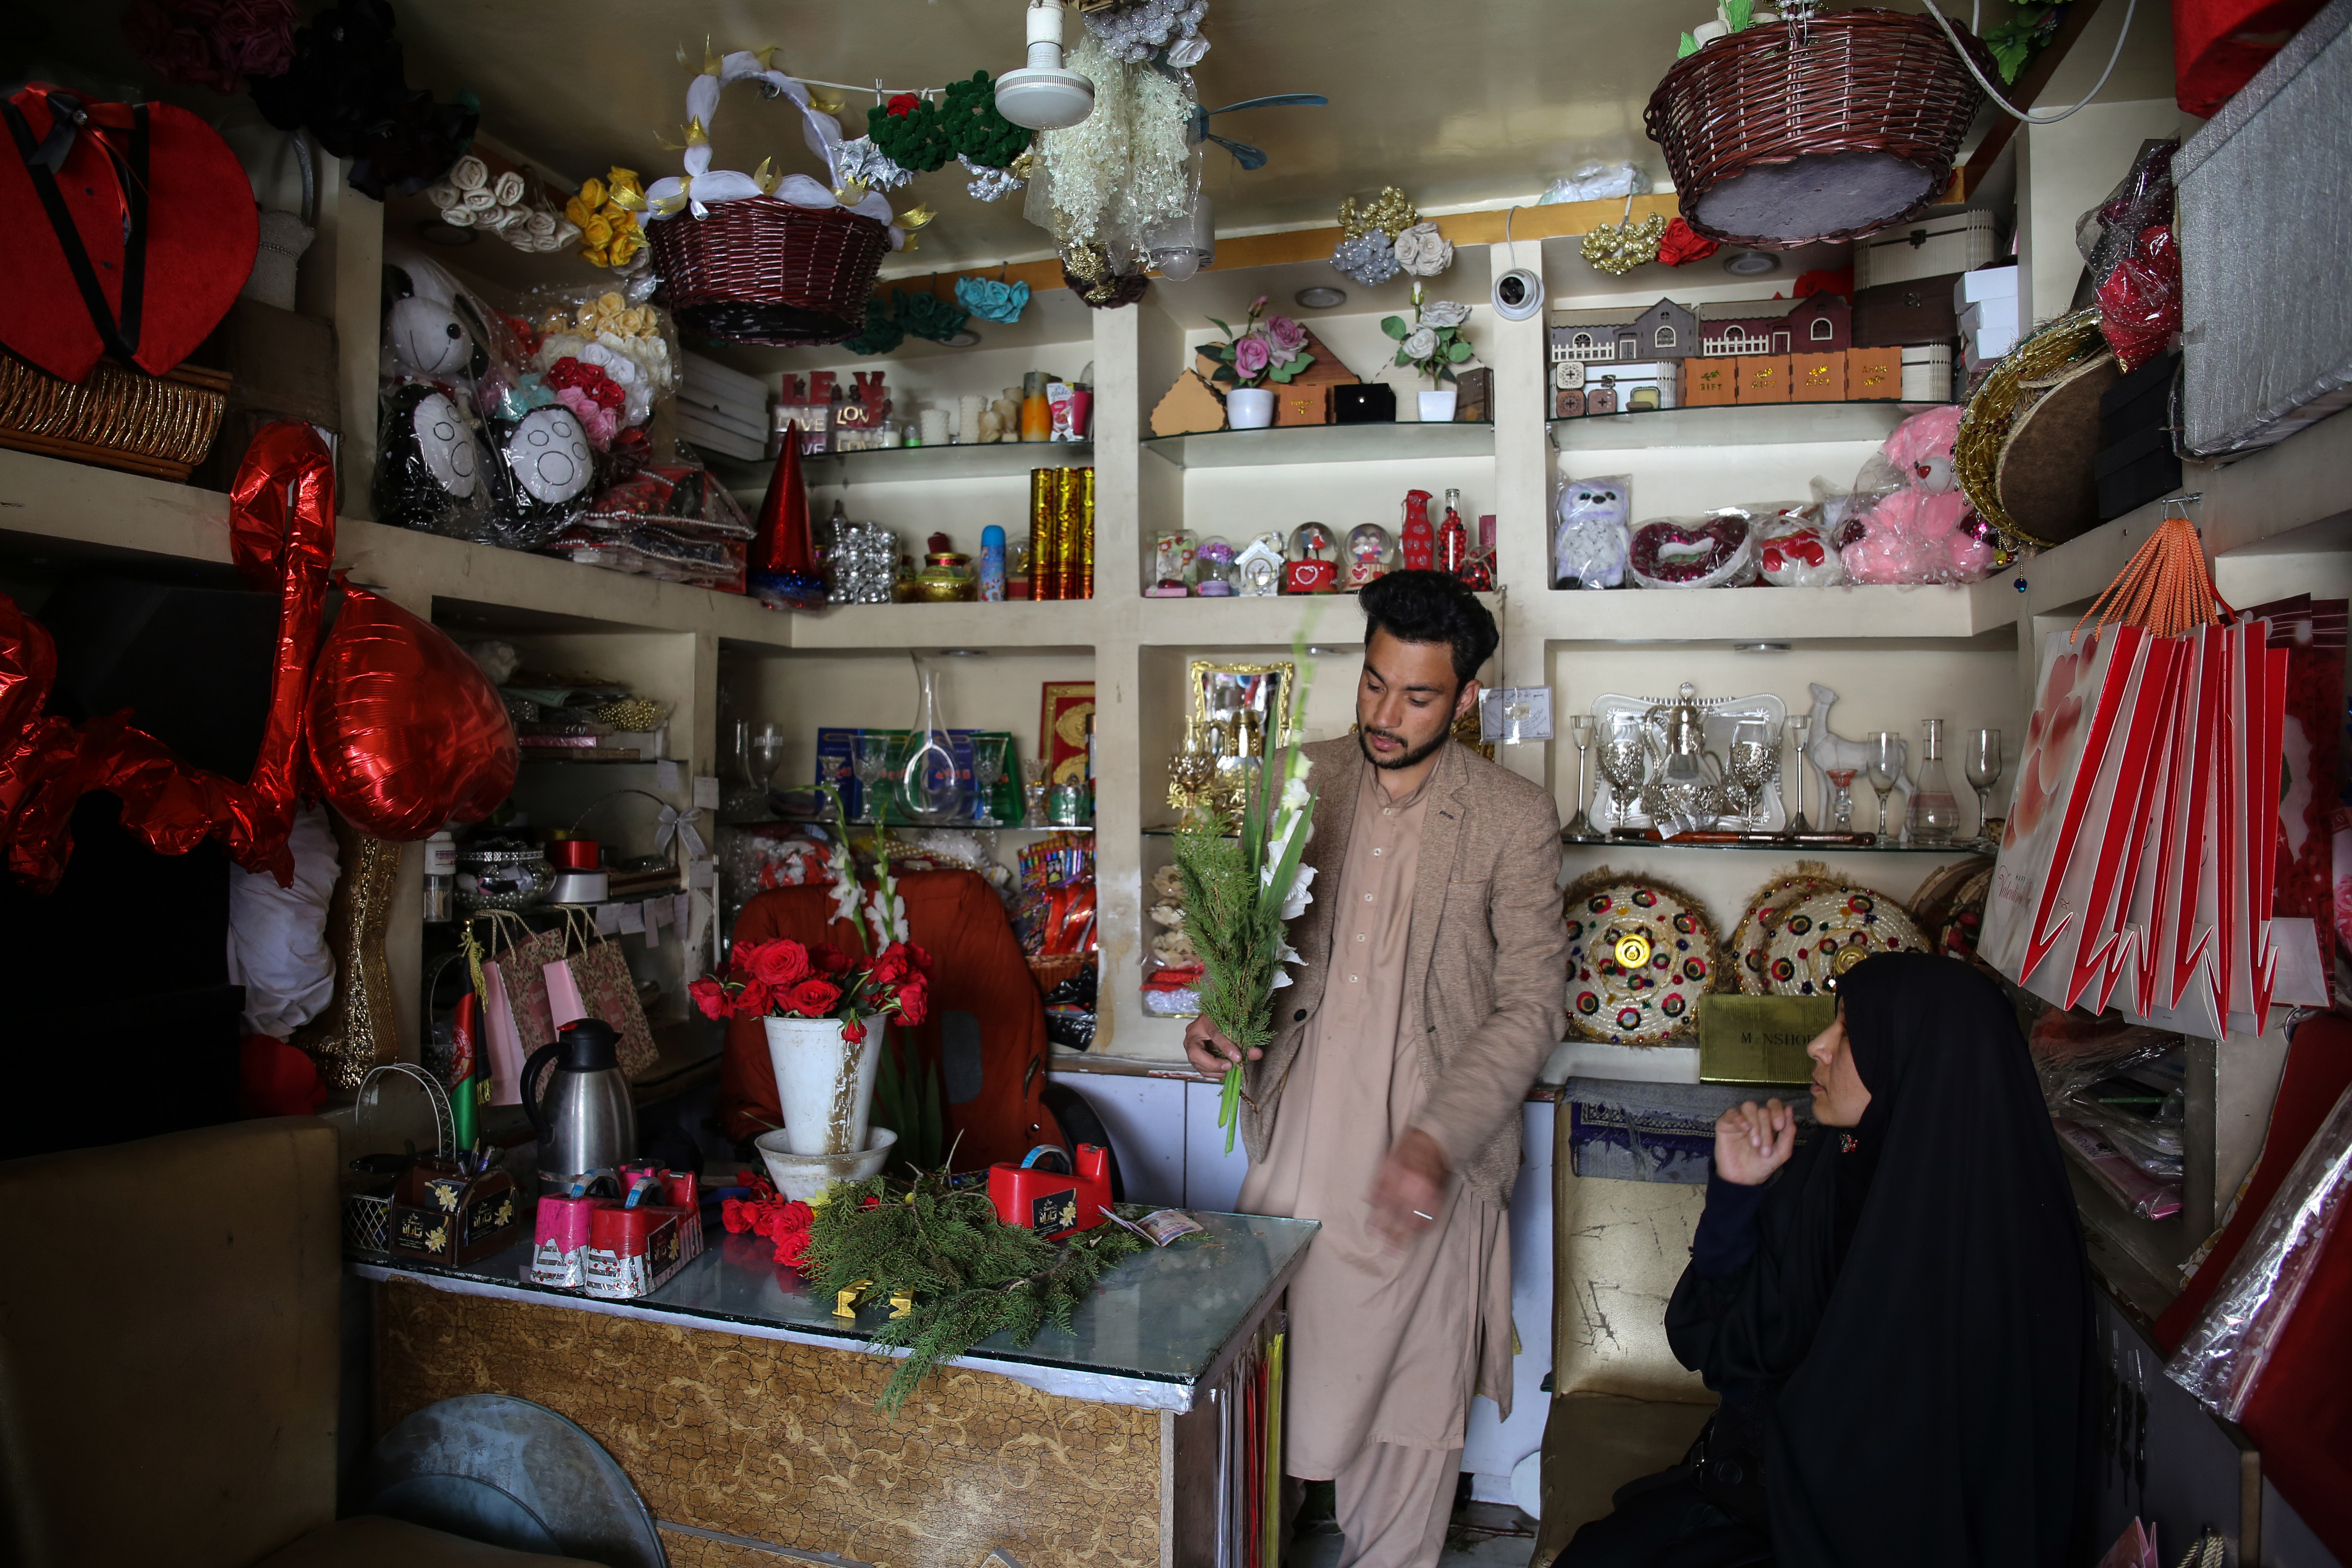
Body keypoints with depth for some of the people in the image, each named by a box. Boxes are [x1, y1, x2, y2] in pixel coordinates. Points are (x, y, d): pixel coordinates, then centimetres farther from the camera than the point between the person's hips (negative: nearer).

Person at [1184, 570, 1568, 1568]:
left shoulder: (1514, 819, -6)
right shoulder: (1302, 782, 3)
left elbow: (1531, 1004, -7)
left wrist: (1437, 1140, -18)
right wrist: (1221, 1012, -8)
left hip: (1426, 1166, -2)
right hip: (1297, 1140, 3)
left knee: (1411, 1398, 10)